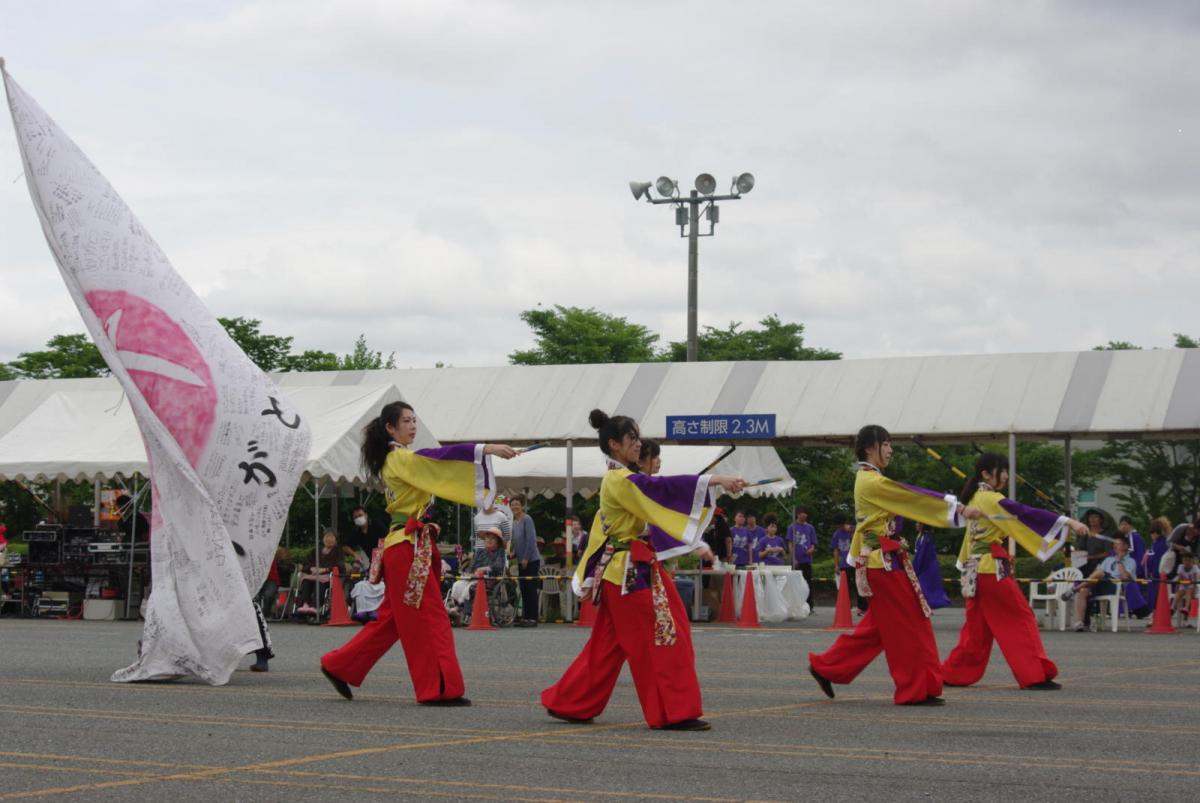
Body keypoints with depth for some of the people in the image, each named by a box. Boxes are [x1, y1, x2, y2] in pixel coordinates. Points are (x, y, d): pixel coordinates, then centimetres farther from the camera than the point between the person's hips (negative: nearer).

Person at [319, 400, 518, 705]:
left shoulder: (396, 460, 18)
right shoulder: (399, 458, -11)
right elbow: (439, 456, -26)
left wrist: (426, 524, 8)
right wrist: (486, 449, -34)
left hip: (403, 546, 10)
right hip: (408, 547, -10)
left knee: (393, 618, 14)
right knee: (430, 619, -8)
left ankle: (340, 666, 19)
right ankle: (441, 689, -7)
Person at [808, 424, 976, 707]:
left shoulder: (866, 480, 16)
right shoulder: (873, 482, -15)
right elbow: (914, 497, -16)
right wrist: (959, 508, -14)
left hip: (876, 561, 10)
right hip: (885, 561, -10)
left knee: (878, 626, 13)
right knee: (908, 626, -4)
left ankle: (826, 668, 17)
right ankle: (917, 689, 1)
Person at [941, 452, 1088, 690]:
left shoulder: (975, 498, 14)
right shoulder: (991, 500, -15)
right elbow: (1027, 514, -23)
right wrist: (1068, 522, -27)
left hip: (976, 569, 9)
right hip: (992, 568, -9)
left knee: (978, 626, 14)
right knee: (1021, 619, -5)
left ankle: (953, 674, 15)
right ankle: (1035, 675, -6)